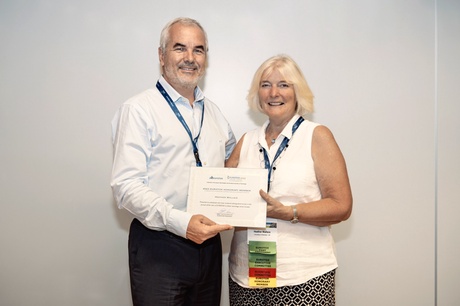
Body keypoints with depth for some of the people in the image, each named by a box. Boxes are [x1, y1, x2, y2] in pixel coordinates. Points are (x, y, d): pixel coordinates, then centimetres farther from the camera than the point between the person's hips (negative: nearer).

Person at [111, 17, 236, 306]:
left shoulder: (213, 112, 13)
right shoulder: (139, 109, -8)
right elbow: (127, 185, -16)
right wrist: (180, 222, -27)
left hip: (208, 242, 6)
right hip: (159, 247, -6)